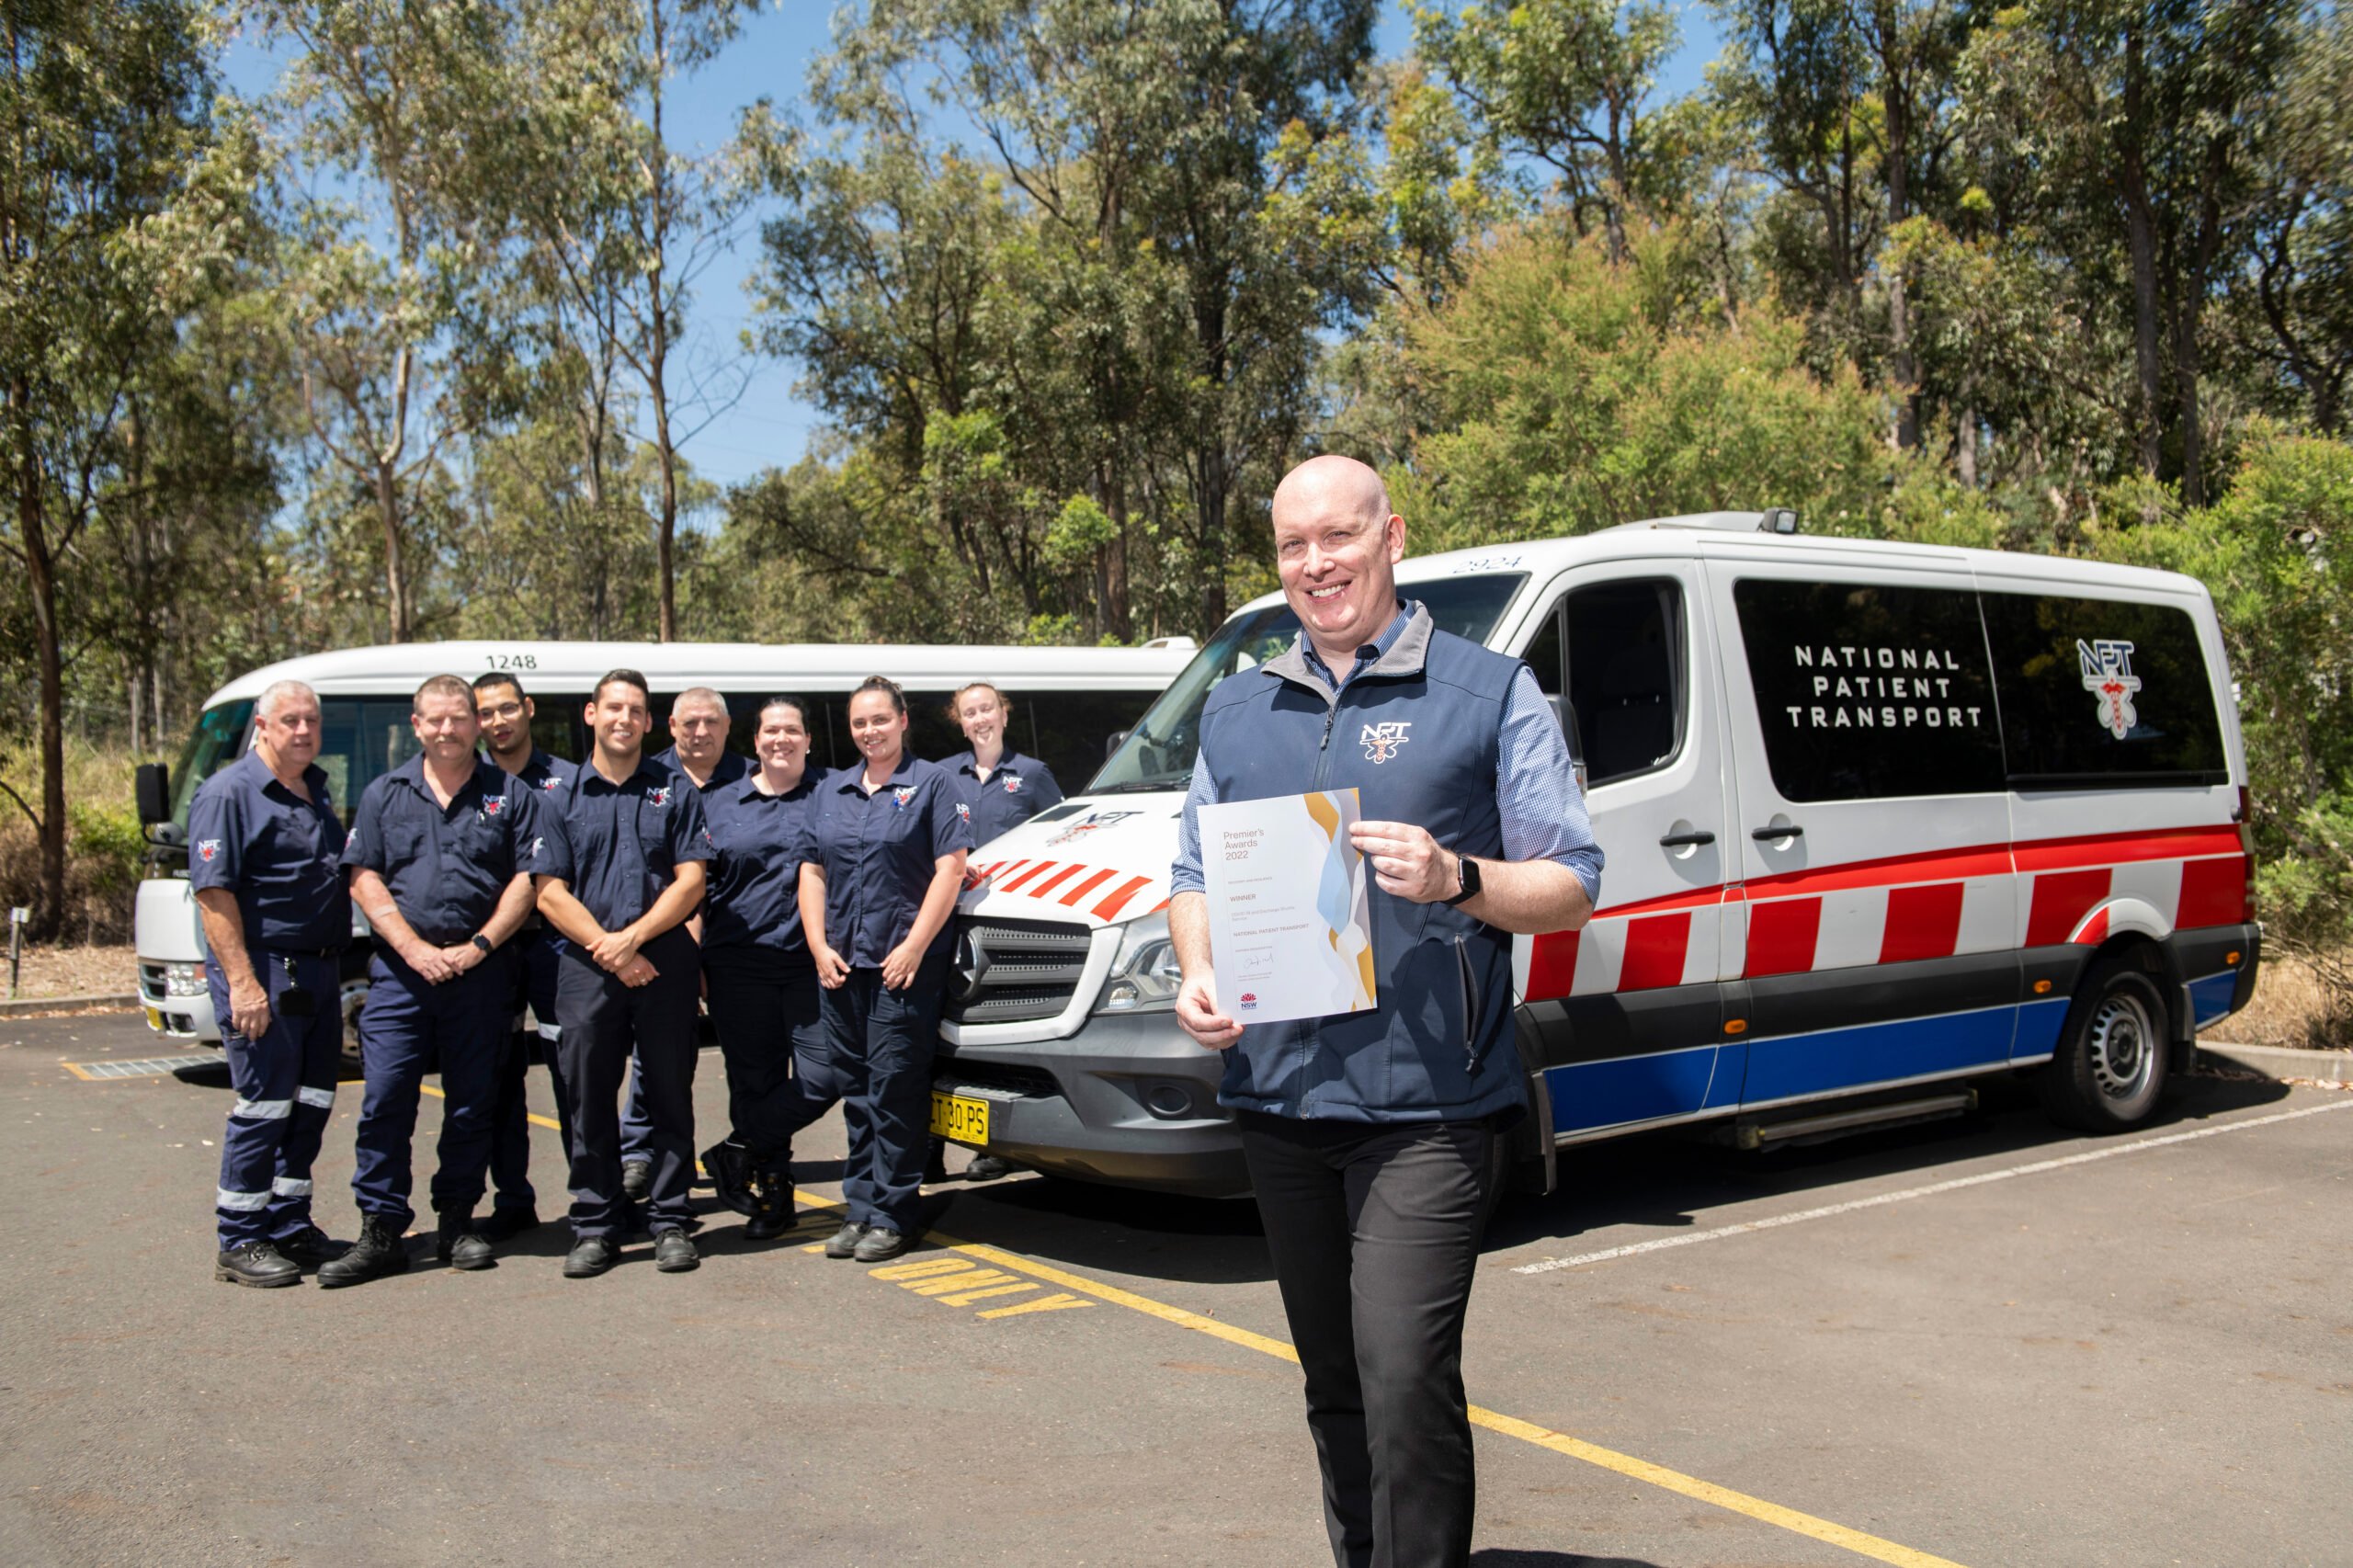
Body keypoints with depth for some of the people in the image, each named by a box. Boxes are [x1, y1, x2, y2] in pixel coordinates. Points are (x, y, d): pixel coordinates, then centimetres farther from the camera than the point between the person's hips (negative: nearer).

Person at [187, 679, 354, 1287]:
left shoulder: (318, 792, 16)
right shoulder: (230, 793, -9)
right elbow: (213, 892, -15)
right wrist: (242, 981, -22)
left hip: (320, 973, 8)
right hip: (264, 970, -8)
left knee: (312, 1105, 11)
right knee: (264, 1106, -5)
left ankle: (291, 1226, 22)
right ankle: (240, 1243, 4)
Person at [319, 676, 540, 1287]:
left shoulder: (507, 795, 6)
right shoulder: (385, 795, 10)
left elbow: (526, 880, 1)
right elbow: (364, 879, 4)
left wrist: (477, 947, -9)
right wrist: (415, 949, -9)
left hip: (481, 972, 0)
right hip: (400, 969, 0)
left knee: (472, 1104, 5)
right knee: (385, 1099, -5)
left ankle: (457, 1222, 17)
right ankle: (381, 1232, 1)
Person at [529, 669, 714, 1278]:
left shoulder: (675, 795, 9)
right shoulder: (562, 801, 10)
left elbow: (690, 884, 1)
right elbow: (550, 893, 3)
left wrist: (631, 938, -10)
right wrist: (604, 947, -10)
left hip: (664, 963, -1)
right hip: (586, 969, 1)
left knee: (670, 1097, 3)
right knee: (589, 1101, 4)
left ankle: (671, 1222, 11)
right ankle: (595, 1227, 12)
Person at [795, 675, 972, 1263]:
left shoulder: (931, 784, 1)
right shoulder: (831, 792, 17)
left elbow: (951, 869, -7)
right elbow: (812, 872, 15)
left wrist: (913, 948, -13)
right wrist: (819, 947, 2)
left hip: (905, 966, -5)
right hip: (841, 965, 5)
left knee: (895, 1088, -6)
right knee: (857, 1091, 9)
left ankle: (891, 1215, 1)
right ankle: (860, 1209, 16)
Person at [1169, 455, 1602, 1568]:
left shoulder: (1489, 693, 2)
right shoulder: (1236, 711, 15)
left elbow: (1572, 888, 1)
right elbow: (1193, 876, 20)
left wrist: (1456, 879, -18)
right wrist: (1197, 974, 0)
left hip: (1424, 1106, -5)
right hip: (1277, 1098, 5)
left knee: (1405, 1378, -13)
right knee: (1335, 1384, 14)